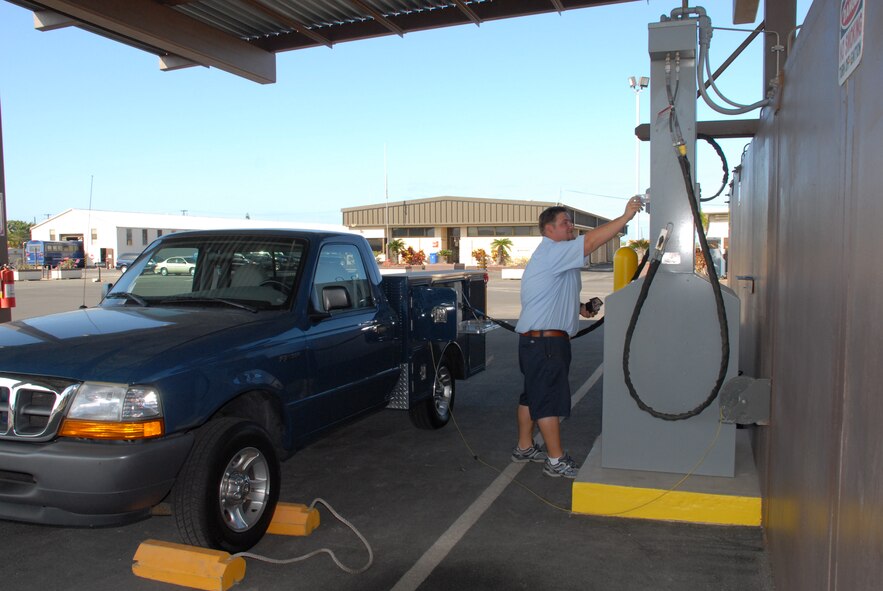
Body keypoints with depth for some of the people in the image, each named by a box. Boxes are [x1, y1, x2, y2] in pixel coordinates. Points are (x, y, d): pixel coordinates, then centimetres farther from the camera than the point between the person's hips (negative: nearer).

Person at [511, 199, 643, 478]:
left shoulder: (557, 257, 20)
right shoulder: (551, 252, -15)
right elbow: (591, 241, -26)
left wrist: (578, 308, 14)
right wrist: (626, 216, -25)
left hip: (538, 340, 11)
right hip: (544, 340, -11)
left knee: (534, 395, 17)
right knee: (550, 399, -5)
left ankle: (524, 447, 27)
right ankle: (556, 460, 1)